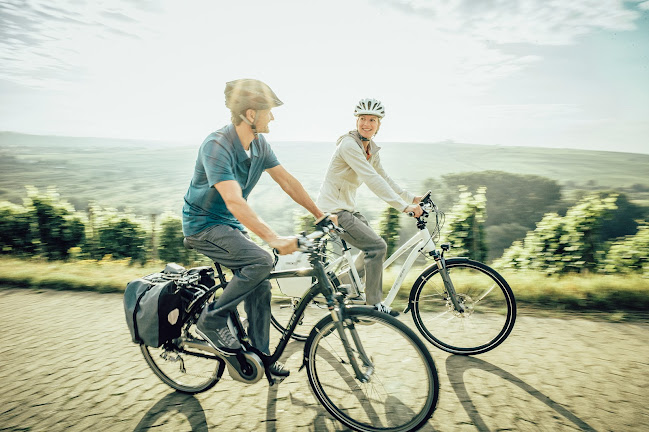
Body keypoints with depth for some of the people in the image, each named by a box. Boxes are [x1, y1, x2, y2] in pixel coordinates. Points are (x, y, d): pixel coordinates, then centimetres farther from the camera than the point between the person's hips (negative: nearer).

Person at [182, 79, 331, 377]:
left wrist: (321, 215, 2)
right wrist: (273, 238, -44)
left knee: (260, 287, 2)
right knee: (261, 261, -27)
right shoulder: (216, 146, -26)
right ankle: (212, 320, -7)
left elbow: (287, 181, 4)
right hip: (203, 226, -7)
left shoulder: (259, 145, -2)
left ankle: (261, 356, 18)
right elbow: (234, 200, -37)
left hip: (230, 224, 7)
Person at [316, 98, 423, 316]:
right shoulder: (349, 144, -19)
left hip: (348, 208, 9)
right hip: (333, 209, -9)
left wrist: (411, 198, 9)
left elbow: (384, 178, 16)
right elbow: (372, 180, -27)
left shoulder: (371, 148, 9)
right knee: (377, 246, -14)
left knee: (375, 247, 10)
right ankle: (374, 304, -2)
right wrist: (404, 207, -29)